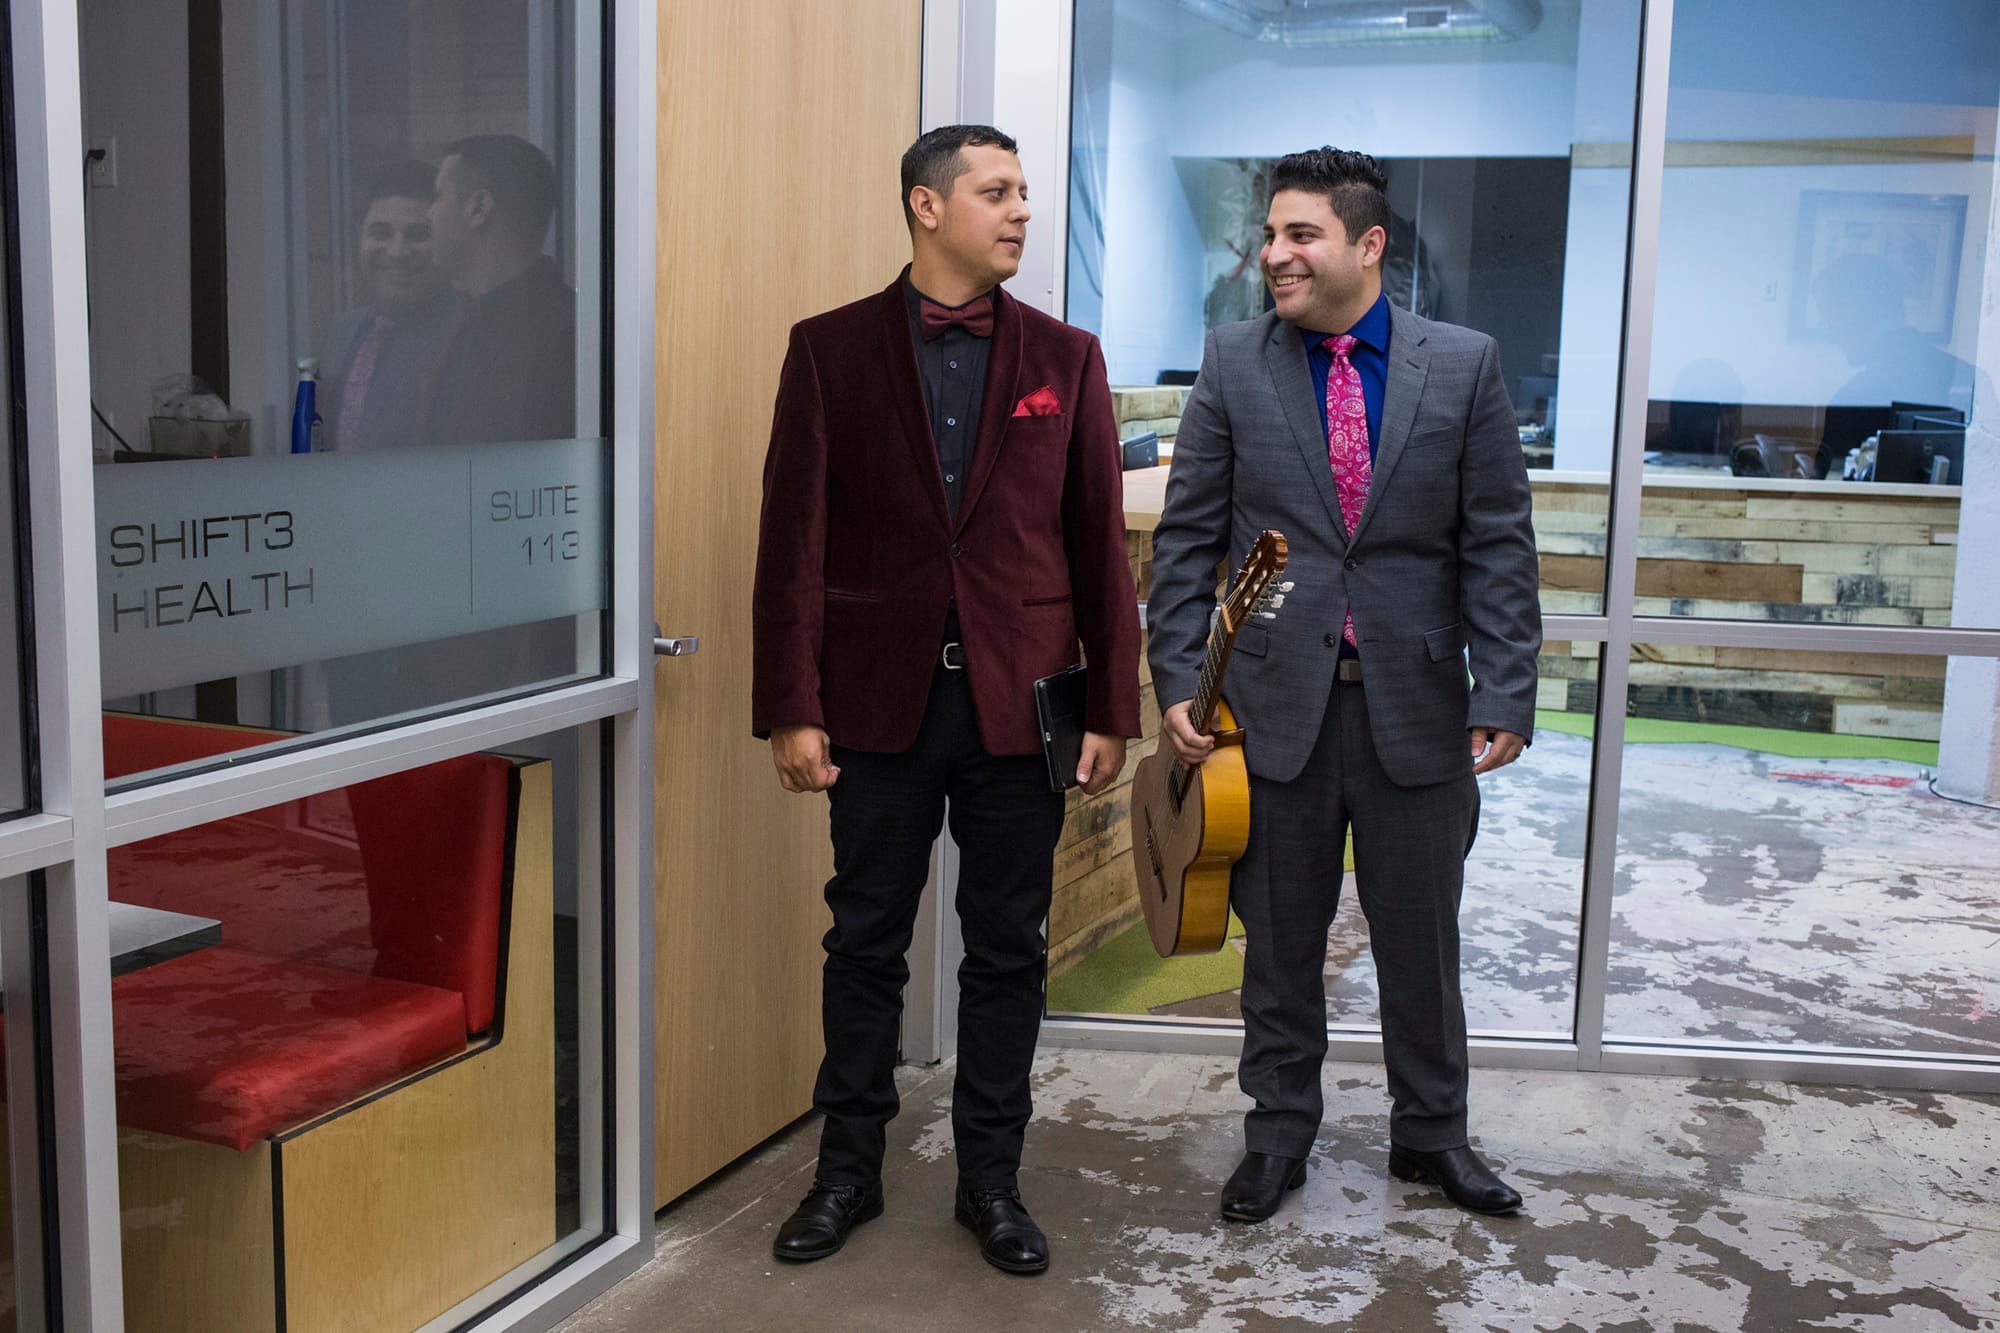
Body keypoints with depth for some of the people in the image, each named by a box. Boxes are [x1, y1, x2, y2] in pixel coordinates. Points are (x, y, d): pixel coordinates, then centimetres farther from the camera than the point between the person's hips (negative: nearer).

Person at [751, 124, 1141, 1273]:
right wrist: (791, 708, -7)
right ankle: (850, 1169, 27)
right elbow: (794, 542, -2)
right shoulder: (832, 350, 1)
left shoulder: (1066, 356, 5)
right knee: (866, 943, 11)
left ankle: (993, 1178, 24)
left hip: (1020, 703, 1)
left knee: (1008, 951, 9)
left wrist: (1112, 709, 0)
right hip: (881, 700, -1)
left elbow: (1101, 544, 4)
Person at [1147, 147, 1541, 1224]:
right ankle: (1278, 1134, 28)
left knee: (1421, 936, 12)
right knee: (1280, 936, 11)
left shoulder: (1463, 365, 0)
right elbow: (1187, 538, 3)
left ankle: (1430, 1132, 31)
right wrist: (1176, 680, -4)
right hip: (1276, 701, 0)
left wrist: (1505, 694, -8)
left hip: (1417, 703, 0)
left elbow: (1498, 548, -1)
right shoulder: (1233, 363, 1)